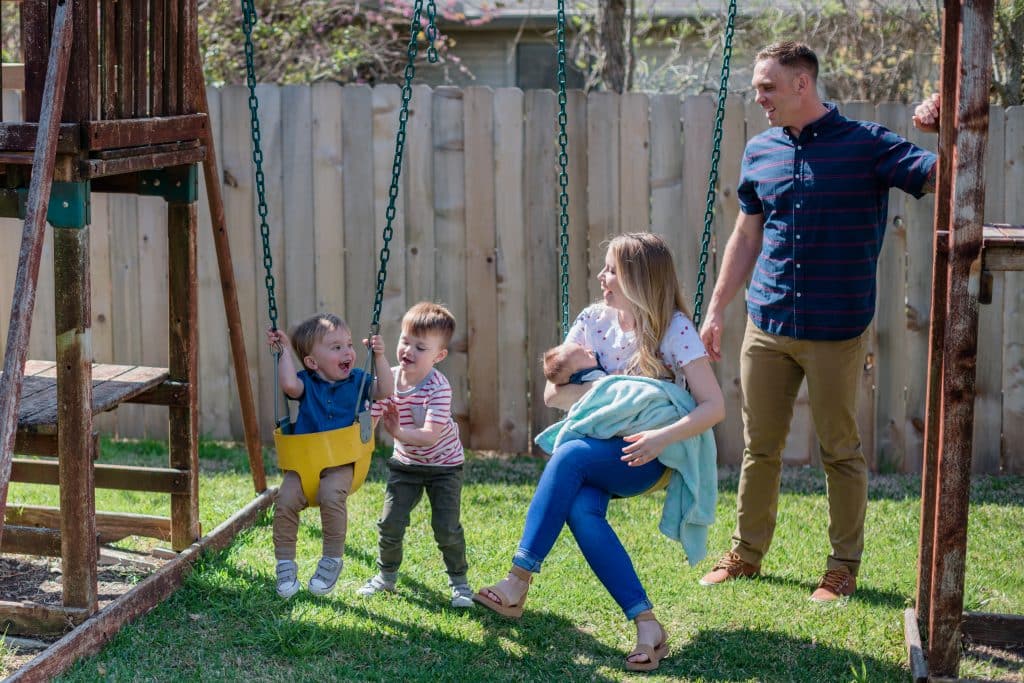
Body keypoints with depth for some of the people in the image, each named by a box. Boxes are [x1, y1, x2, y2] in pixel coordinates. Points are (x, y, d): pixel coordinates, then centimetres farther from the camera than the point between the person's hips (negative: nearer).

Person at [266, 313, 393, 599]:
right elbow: (289, 385, -19)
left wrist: (379, 356, -10)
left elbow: (385, 390, -4)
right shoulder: (307, 383, 3)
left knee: (331, 495, -31)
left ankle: (332, 559, -14)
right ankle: (285, 563, -5)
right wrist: (284, 351, -12)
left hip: (340, 462, -1)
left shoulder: (357, 380, 9)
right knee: (285, 499, -22)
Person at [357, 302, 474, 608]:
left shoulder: (438, 387, -28)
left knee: (447, 528, -7)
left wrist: (398, 432, -49)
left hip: (444, 465, -4)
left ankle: (459, 581, 15)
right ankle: (386, 575, 24)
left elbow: (431, 435, -36)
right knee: (389, 523, 1)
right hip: (405, 464, 4)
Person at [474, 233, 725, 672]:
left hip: (645, 456, -4)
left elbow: (713, 406, -15)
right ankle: (646, 625, -34)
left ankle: (518, 581, -31)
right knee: (580, 509, -31)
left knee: (570, 455, -33)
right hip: (597, 449, 4)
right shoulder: (593, 320, 6)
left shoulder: (675, 329, -8)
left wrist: (664, 437, -31)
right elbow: (553, 393, 3)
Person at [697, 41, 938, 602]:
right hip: (766, 325, 4)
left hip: (836, 330, -4)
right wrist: (715, 310, 13)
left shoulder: (866, 145, -6)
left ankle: (844, 566, 18)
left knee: (840, 451, 6)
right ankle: (746, 554, 25)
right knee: (759, 447, 11)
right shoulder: (760, 151, 7)